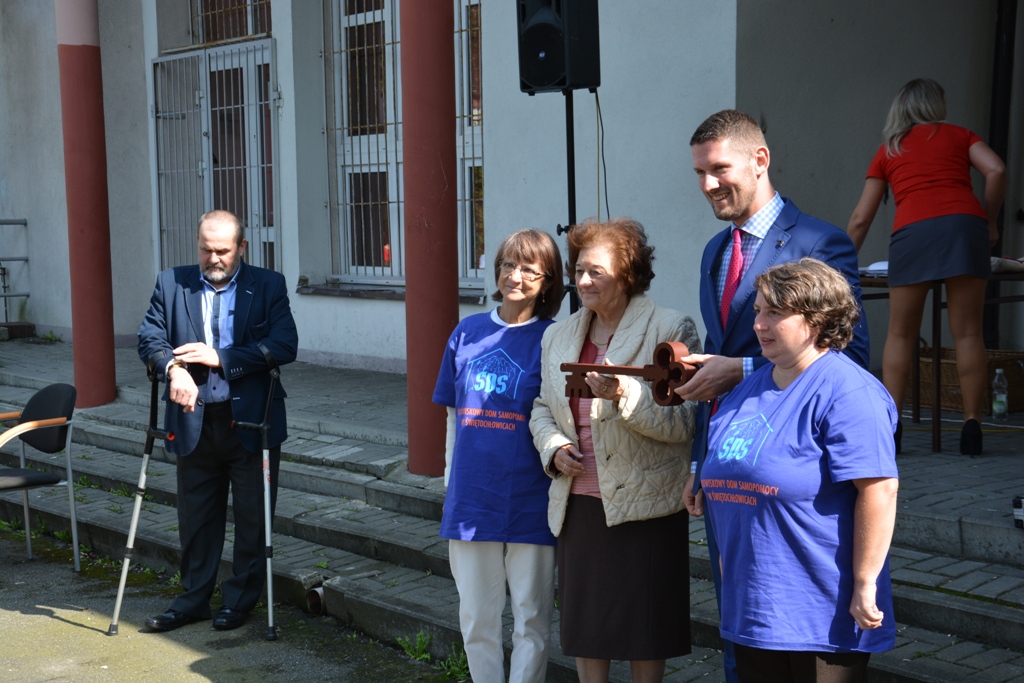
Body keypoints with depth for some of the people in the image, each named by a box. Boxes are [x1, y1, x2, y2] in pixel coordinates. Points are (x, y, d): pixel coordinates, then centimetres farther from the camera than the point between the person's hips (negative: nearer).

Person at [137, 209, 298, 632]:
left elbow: (285, 345, -12)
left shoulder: (268, 287, -1)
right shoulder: (171, 283, 6)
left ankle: (240, 601, 22)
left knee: (252, 517, 7)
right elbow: (149, 338, 0)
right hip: (195, 421, 2)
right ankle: (193, 600, 26)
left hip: (251, 422, -2)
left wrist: (221, 358, -17)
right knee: (195, 517, 12)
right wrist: (173, 367, -22)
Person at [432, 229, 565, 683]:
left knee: (530, 619, 7)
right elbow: (453, 416, 13)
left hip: (530, 502, -3)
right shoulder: (467, 332, 7)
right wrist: (451, 484, 12)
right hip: (471, 498, 3)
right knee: (475, 618, 12)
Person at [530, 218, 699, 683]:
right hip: (578, 502, 5)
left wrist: (624, 394, -27)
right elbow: (542, 407, 21)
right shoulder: (559, 336, 12)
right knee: (584, 624, 13)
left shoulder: (671, 330, -7)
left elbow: (682, 422, -13)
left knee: (643, 628, 5)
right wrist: (554, 446, 0)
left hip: (642, 504, -5)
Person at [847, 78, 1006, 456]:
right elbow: (996, 171, 3)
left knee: (900, 335, 9)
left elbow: (861, 218, 21)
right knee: (967, 333, 2)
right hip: (964, 225, 0)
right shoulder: (959, 135, 22)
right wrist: (989, 223, 13)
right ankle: (971, 426, -1)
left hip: (913, 231, 0)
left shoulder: (888, 150, 24)